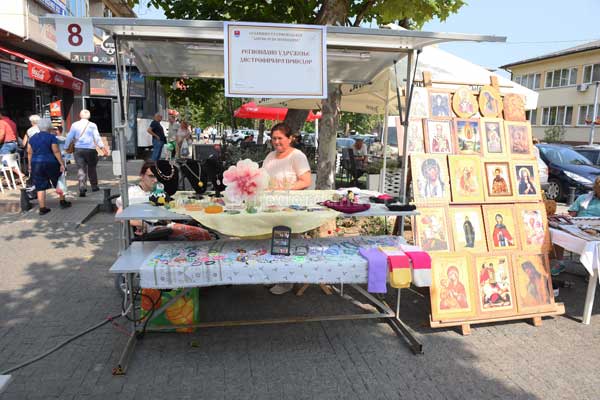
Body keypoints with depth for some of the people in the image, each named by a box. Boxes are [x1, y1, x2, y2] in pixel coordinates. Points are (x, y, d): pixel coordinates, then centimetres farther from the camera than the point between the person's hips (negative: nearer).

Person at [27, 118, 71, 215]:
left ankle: (42, 208, 5)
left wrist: (30, 165, 17)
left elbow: (29, 153, 10)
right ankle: (63, 202, 22)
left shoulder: (32, 138, 8)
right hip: (50, 163, -4)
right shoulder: (51, 137, -7)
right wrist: (62, 164, -10)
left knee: (40, 187, 5)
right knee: (59, 182, 15)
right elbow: (56, 152, -12)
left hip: (36, 164, 4)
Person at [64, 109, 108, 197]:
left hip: (78, 149, 1)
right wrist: (102, 147, -6)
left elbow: (69, 137, 7)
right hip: (90, 149, -1)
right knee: (91, 168, 13)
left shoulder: (75, 125, 5)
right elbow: (97, 138, -7)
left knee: (81, 169, 0)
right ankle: (94, 186, 23)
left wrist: (65, 148, 16)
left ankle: (82, 188, -14)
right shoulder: (92, 125, 0)